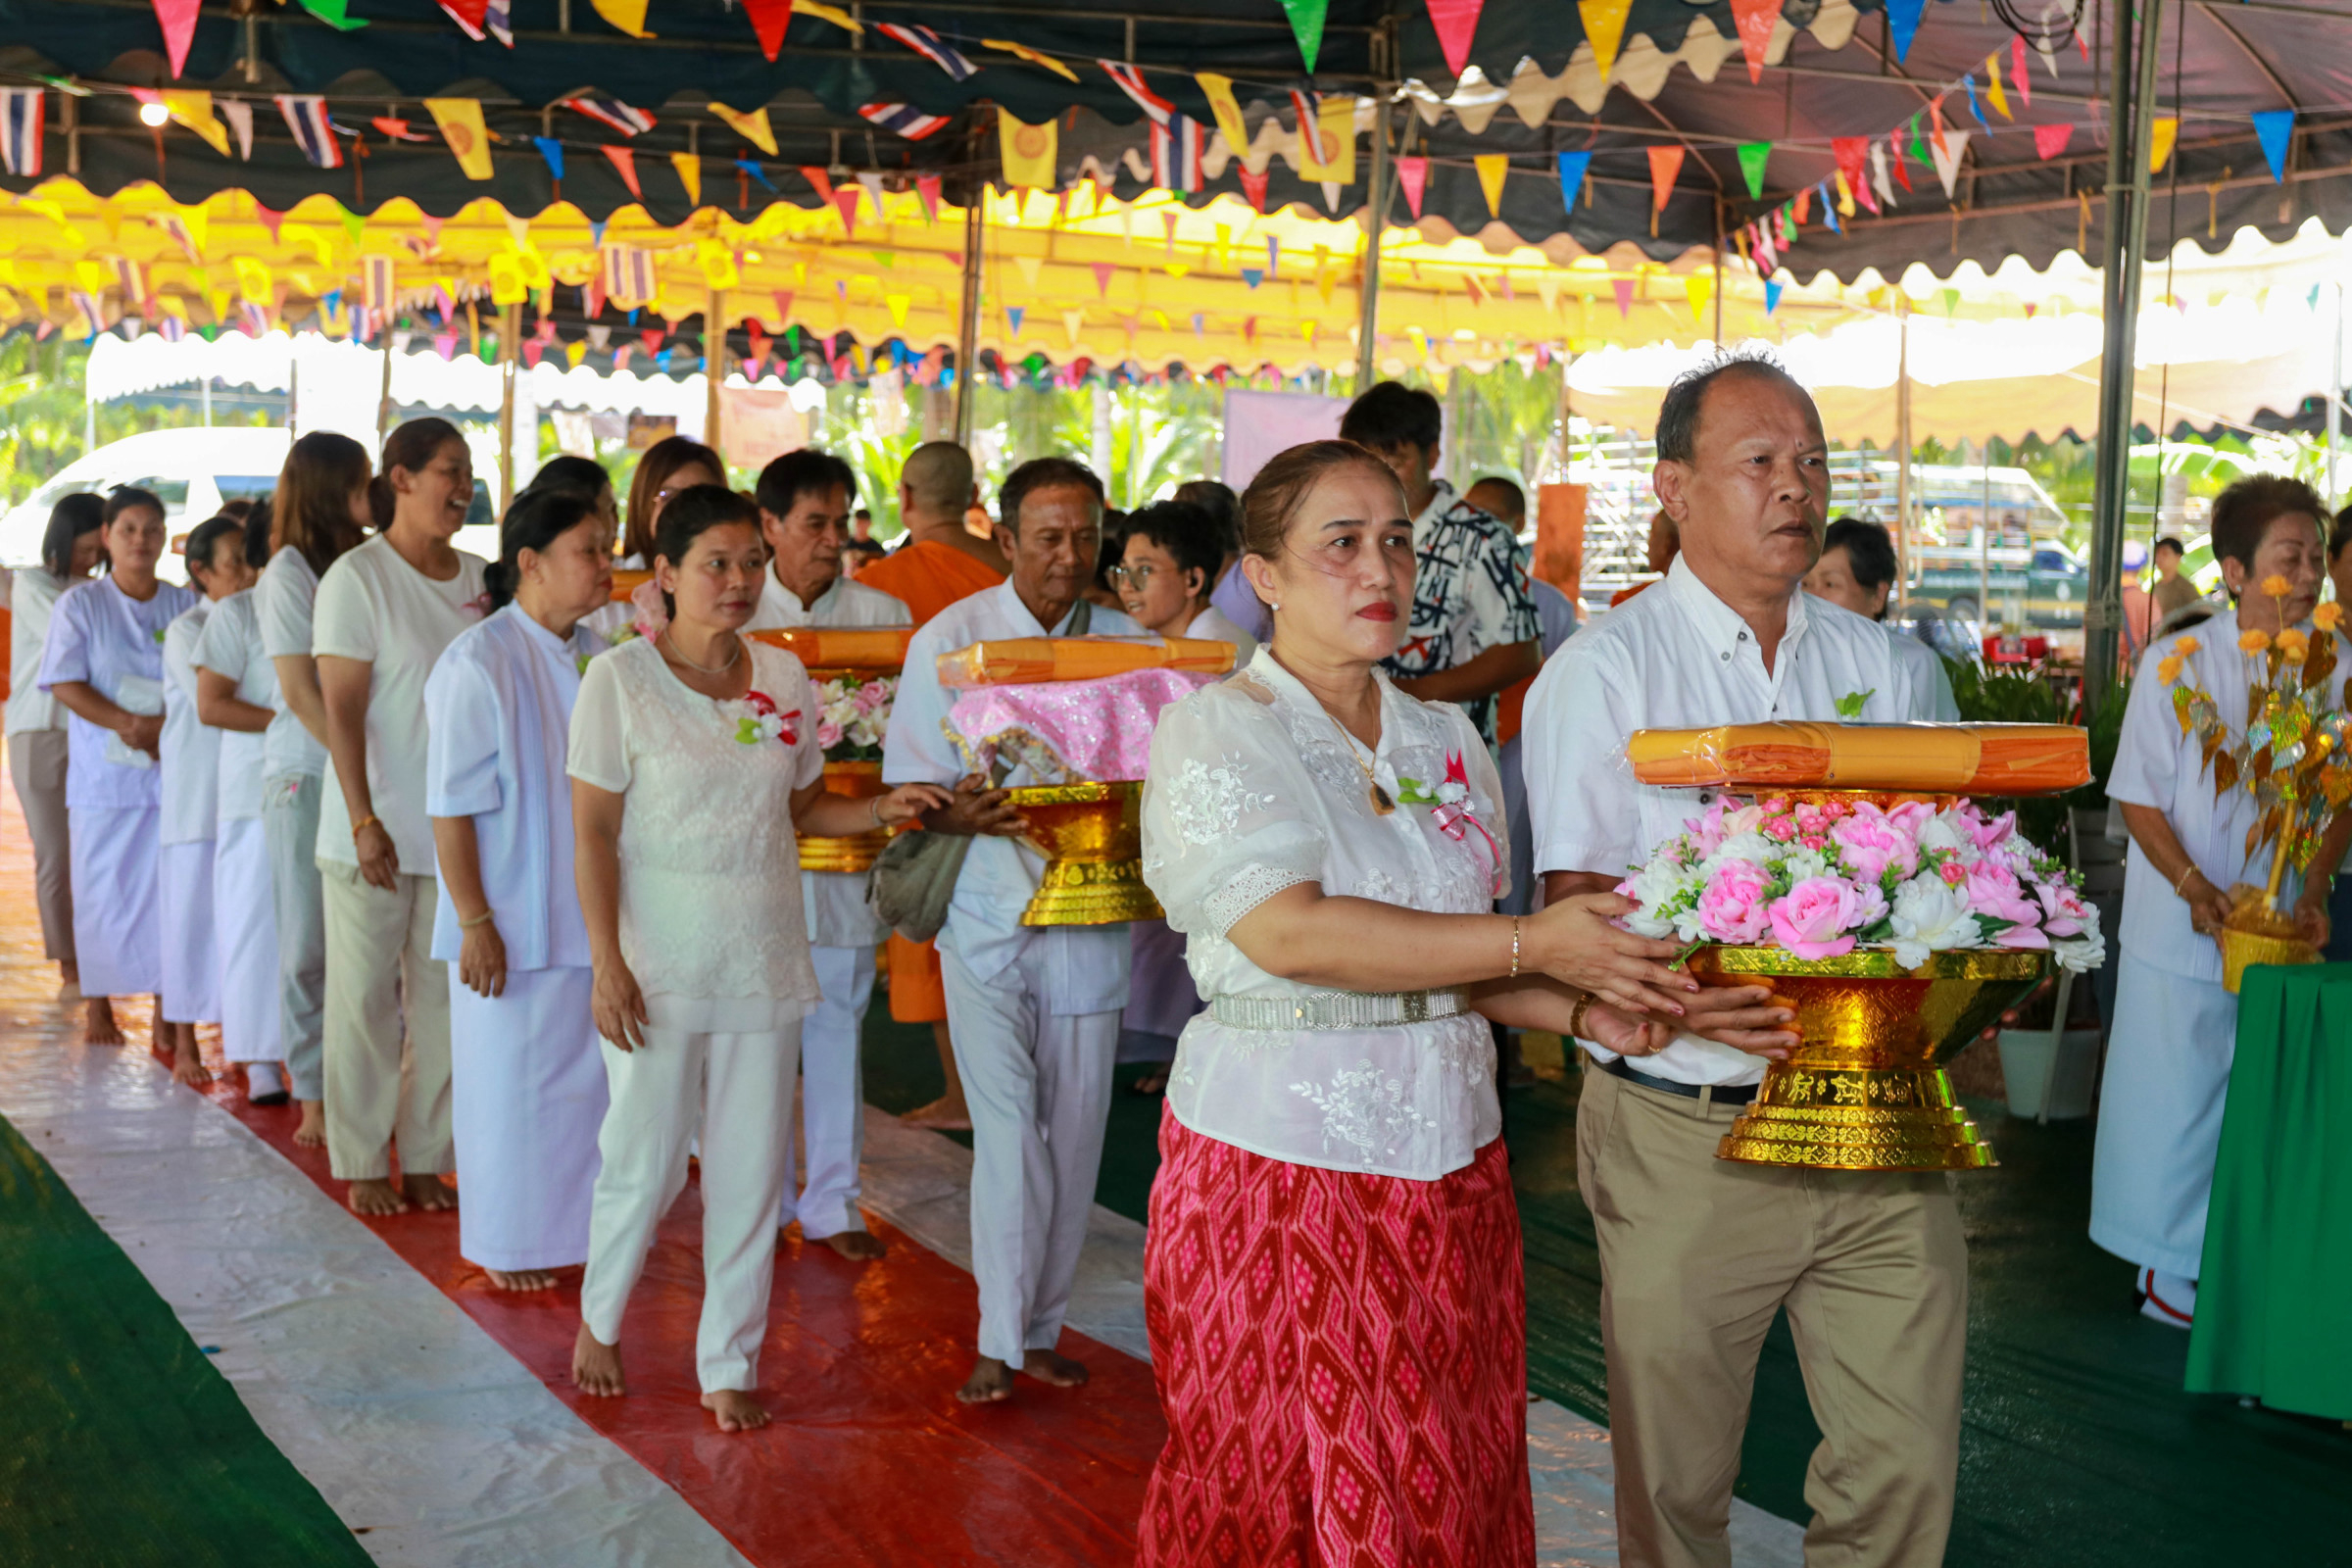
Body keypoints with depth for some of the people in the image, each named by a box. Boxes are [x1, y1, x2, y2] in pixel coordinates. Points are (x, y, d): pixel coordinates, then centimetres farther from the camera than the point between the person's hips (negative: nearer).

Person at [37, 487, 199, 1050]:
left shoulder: (186, 605, 7)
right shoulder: (79, 604, 3)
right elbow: (66, 685, -5)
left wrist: (163, 727, -12)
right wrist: (128, 724, -17)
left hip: (173, 771, 1)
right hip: (103, 772, -1)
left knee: (170, 891, -4)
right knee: (104, 890, 4)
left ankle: (167, 1018, -3)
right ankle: (98, 1003, 21)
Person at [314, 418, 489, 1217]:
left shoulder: (479, 577, 8)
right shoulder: (357, 576, -8)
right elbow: (341, 710, -11)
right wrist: (365, 821, -17)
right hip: (376, 828, -5)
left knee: (443, 996, 9)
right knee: (366, 995, 4)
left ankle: (425, 1159, 20)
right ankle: (363, 1165, 16)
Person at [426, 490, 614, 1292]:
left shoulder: (597, 656, 7)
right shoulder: (478, 662, -14)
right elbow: (452, 806, -15)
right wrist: (474, 922, -18)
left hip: (589, 916, 7)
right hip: (514, 921, -6)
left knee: (586, 1072, 12)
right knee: (510, 1080, 4)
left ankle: (574, 1224, 28)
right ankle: (507, 1245, 20)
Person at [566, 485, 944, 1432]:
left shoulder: (784, 678, 6)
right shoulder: (620, 679, -7)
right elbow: (593, 832, -8)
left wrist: (883, 810, -4)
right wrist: (608, 962, -14)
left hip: (764, 960, 4)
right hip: (660, 963, -4)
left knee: (750, 1174, 8)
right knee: (644, 1163, 4)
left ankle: (729, 1366, 22)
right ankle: (600, 1318, 32)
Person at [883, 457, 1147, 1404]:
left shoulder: (1128, 645, 5)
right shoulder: (950, 640, -1)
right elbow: (908, 788, -2)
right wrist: (962, 814, -24)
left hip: (1091, 919, 3)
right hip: (988, 916, -3)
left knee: (1074, 1132, 8)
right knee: (1006, 1130, -7)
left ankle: (1042, 1326, 22)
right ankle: (1001, 1342, 2)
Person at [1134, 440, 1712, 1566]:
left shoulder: (1447, 740, 13)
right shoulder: (1213, 733, -6)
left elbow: (1447, 954, 15)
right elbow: (1293, 935, -20)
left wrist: (1584, 1012, -5)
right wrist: (1532, 946, -18)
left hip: (1448, 1169, 5)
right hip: (1277, 1169, -5)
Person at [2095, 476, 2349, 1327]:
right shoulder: (2177, 665, -10)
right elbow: (2140, 799, -7)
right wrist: (2197, 891, -17)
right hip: (2182, 931, -3)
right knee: (2176, 1093, 6)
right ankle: (2170, 1263, 23)